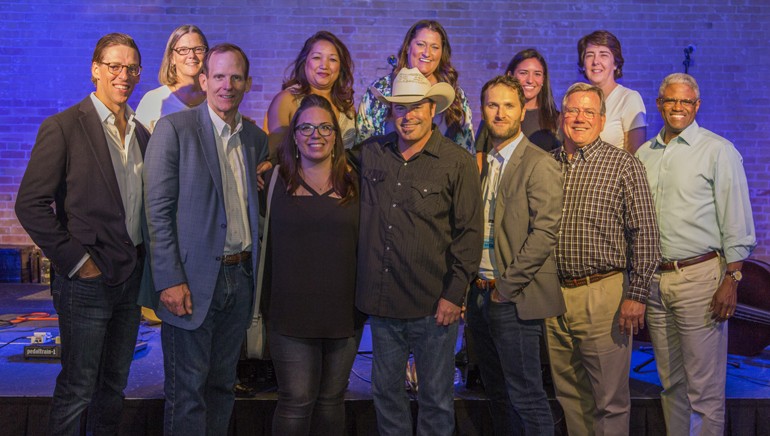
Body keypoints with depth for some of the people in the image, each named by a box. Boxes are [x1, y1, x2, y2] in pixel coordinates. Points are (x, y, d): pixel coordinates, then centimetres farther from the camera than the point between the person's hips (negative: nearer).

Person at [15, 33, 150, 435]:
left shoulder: (141, 133, 10)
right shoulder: (63, 127, -10)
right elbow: (31, 204, -13)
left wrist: (145, 258, 7)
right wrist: (75, 261, -14)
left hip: (131, 276, 6)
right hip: (87, 280, -6)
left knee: (115, 383, 17)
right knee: (77, 388, 4)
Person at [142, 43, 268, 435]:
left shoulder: (256, 138, 11)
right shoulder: (174, 128, -6)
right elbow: (158, 210, -10)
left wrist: (254, 268, 1)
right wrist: (170, 281, -15)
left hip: (240, 276, 5)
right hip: (193, 280, -5)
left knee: (222, 384, 15)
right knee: (187, 391, 2)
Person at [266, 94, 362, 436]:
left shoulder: (353, 185, 6)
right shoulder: (276, 181, 1)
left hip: (345, 314, 2)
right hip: (292, 314, -2)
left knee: (331, 400, 13)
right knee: (296, 403, -1)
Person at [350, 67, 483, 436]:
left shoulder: (458, 163, -6)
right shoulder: (370, 153, 4)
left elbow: (469, 232, -6)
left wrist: (454, 294, -10)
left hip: (433, 306, -3)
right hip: (382, 302, 4)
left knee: (436, 398, 9)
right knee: (386, 391, 17)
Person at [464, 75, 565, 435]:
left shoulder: (539, 164, -9)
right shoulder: (482, 163, 13)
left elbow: (545, 231, -17)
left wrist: (506, 285, -16)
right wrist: (475, 284, 6)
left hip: (514, 299, -7)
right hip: (481, 294, 7)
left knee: (526, 397, -1)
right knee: (496, 393, 17)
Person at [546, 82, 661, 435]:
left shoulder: (624, 165, -3)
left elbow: (645, 235, -7)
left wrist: (637, 295, -12)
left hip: (604, 294, -4)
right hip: (554, 294, 5)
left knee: (610, 400, 3)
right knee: (569, 393, 15)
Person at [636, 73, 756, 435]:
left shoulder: (718, 151, -2)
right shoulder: (644, 154, 12)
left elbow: (736, 223, -6)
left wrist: (731, 279, -13)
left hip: (699, 276, -5)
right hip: (653, 279, 5)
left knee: (704, 388, 0)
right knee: (670, 382, 16)